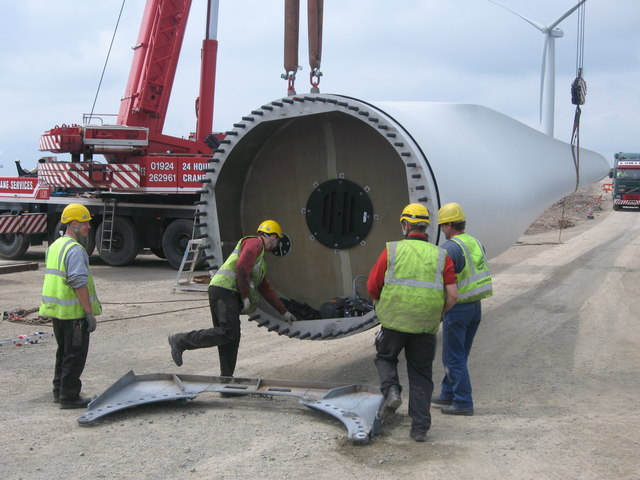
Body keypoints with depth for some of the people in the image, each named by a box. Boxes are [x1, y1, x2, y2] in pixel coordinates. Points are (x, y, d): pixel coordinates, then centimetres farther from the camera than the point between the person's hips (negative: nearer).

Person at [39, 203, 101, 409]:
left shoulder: (54, 246, 13)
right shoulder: (75, 250, -18)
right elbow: (79, 283, -24)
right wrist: (90, 313, -21)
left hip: (56, 310, 10)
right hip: (73, 312, -10)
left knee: (64, 352, 21)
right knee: (75, 354, 0)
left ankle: (59, 392, 30)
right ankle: (69, 396, 5)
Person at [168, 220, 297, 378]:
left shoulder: (261, 259, 33)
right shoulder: (255, 242, 2)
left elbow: (266, 289, 37)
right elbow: (242, 267, -15)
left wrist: (284, 311, 37)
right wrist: (245, 297, -13)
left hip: (229, 294, 10)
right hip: (224, 289, -10)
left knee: (232, 338, 8)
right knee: (229, 333, -18)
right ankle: (181, 341, -16)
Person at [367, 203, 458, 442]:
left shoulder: (392, 251, -1)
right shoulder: (440, 255, 3)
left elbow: (372, 287, 0)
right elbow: (452, 294, -3)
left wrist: (383, 302, 21)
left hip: (394, 321, -1)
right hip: (425, 326, 2)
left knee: (385, 357, 24)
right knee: (421, 376, 12)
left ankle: (391, 390, -2)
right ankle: (420, 428, 9)